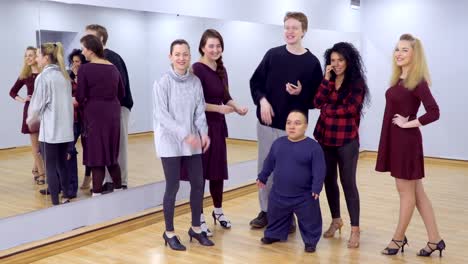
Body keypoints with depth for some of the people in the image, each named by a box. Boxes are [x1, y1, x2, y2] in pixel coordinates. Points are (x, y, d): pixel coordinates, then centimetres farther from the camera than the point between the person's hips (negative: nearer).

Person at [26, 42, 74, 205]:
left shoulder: (43, 77, -10)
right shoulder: (64, 76, 9)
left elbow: (37, 104, -7)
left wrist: (31, 121, 12)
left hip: (50, 129, -6)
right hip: (66, 128, 6)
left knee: (51, 166, 0)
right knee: (62, 164, 14)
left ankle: (55, 202, 2)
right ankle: (66, 197, 20)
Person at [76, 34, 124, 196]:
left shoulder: (84, 69, -11)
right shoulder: (113, 68, 6)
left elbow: (80, 97, -9)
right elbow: (122, 93, 10)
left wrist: (84, 104, 11)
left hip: (94, 115, -6)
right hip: (113, 114, 6)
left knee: (96, 157, 2)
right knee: (111, 155, 17)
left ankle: (97, 194, 5)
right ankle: (119, 189, 24)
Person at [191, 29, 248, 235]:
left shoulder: (221, 70, 9)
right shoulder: (197, 69, -13)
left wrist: (237, 108, -2)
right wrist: (218, 108, -21)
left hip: (218, 126, 7)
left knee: (218, 170, 15)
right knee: (200, 172, 1)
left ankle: (218, 211, 33)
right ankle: (199, 219, 13)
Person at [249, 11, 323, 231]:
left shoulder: (312, 62, -3)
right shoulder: (272, 55, 3)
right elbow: (255, 82, 7)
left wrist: (301, 93, -18)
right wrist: (262, 100, -10)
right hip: (267, 123, 3)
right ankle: (265, 211, 24)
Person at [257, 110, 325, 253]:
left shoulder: (313, 146, -16)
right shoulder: (278, 143, -2)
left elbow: (319, 170, -16)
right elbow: (269, 162, 11)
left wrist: (316, 188, -22)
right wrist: (262, 177, 18)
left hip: (305, 196, -4)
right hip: (278, 194, 4)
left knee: (309, 220, 9)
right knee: (275, 216, 22)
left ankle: (310, 241, 29)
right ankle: (273, 234, 44)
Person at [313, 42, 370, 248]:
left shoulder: (357, 82, -4)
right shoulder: (328, 80, 9)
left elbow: (351, 108, -15)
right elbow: (317, 103, -5)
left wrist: (329, 109, -5)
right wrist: (327, 79, -11)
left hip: (347, 140, -5)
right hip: (325, 138, 5)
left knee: (348, 183, -3)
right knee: (329, 180, 11)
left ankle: (355, 229, 4)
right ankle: (336, 220, 29)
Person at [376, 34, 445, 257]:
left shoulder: (418, 82, -14)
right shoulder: (398, 79, 9)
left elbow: (434, 112, -23)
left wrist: (409, 123, -15)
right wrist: (387, 140, 8)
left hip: (406, 141, -9)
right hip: (393, 139, 9)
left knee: (407, 192, 7)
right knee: (416, 192, 13)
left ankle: (399, 239, 21)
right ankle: (435, 240, 22)